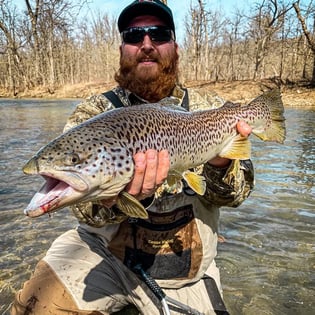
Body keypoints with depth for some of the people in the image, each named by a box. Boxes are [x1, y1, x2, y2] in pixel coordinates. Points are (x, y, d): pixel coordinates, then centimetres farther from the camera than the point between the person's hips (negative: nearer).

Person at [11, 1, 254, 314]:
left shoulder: (211, 110, -1)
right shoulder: (93, 113, -7)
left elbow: (233, 193, -6)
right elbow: (88, 208, -16)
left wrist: (221, 167, -29)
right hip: (103, 254, -1)